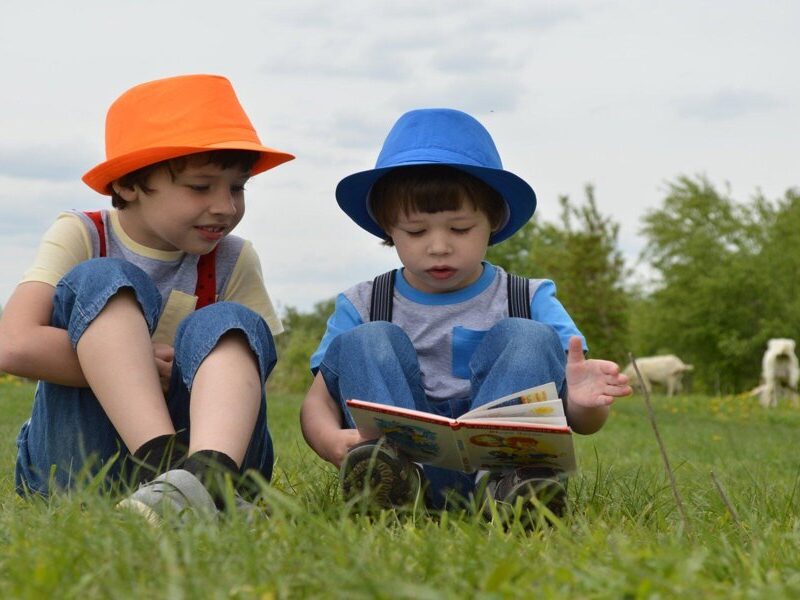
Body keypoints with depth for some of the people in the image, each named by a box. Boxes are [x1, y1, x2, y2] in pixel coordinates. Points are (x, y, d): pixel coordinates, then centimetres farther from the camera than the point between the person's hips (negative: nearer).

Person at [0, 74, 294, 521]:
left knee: (228, 326, -22)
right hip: (75, 463, -2)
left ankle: (208, 473, -53)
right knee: (102, 282, -19)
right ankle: (166, 467, -43)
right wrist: (140, 365, -19)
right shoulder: (80, 237, -3)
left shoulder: (234, 263, 4)